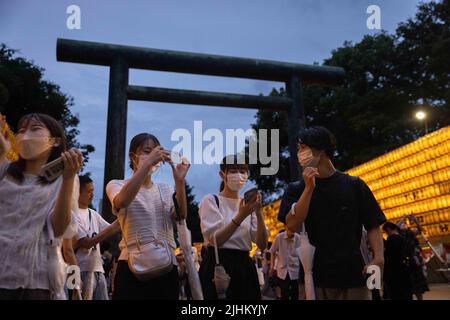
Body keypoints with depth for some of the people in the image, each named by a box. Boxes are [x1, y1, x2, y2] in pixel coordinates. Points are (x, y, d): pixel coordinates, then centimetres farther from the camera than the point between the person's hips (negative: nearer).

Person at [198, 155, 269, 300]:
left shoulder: (248, 205, 10)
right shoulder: (210, 200, -3)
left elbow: (262, 244, 0)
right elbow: (214, 240, -15)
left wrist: (259, 213, -14)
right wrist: (240, 216, -24)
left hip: (244, 267, 5)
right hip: (217, 266, -5)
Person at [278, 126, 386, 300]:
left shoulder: (354, 185, 5)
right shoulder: (296, 189, 6)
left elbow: (373, 225, 3)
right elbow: (292, 225, -7)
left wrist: (378, 257, -14)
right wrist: (309, 188, -12)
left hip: (353, 274, 0)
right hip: (314, 275, 0)